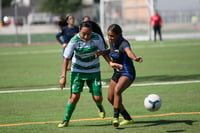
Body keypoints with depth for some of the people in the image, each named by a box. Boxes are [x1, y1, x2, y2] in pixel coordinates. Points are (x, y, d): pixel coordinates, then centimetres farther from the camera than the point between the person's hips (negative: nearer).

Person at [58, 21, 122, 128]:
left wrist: (110, 63, -21)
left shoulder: (97, 38, -19)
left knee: (97, 98, -2)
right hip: (78, 70, -1)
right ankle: (66, 120, 5)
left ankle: (99, 107, 36)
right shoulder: (74, 41, -21)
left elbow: (103, 52, -3)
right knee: (74, 96, -12)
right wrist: (63, 77, -19)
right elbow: (66, 59, -16)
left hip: (94, 71, 1)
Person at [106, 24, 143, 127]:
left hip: (127, 73, -9)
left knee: (117, 90, -34)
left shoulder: (124, 43, -22)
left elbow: (128, 51, -46)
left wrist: (135, 58, -68)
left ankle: (115, 118, -28)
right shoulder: (111, 42, 1)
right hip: (117, 72, 9)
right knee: (110, 98, 12)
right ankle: (128, 119, 27)